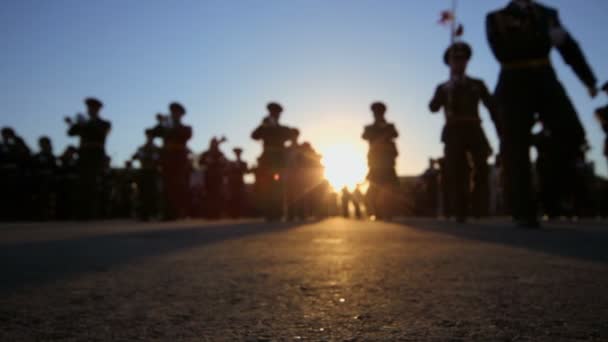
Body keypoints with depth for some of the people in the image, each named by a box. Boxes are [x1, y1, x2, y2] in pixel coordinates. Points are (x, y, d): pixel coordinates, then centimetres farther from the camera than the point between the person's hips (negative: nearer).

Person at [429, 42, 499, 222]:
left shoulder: (477, 84, 17)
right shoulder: (443, 88, 17)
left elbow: (492, 107, 11)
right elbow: (433, 107, -1)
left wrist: (501, 131, 1)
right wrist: (447, 90, -11)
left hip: (474, 131, 0)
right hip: (453, 133, 0)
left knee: (481, 170, -14)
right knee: (456, 173, -7)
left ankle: (481, 211, -8)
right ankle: (460, 212, -3)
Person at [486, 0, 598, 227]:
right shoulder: (496, 19, 8)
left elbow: (569, 47, 20)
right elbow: (502, 51, -10)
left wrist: (589, 80, 20)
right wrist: (544, 38, -15)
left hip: (546, 82, 3)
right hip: (514, 87, -2)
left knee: (572, 132, -18)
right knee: (516, 149, -9)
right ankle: (523, 212, -6)